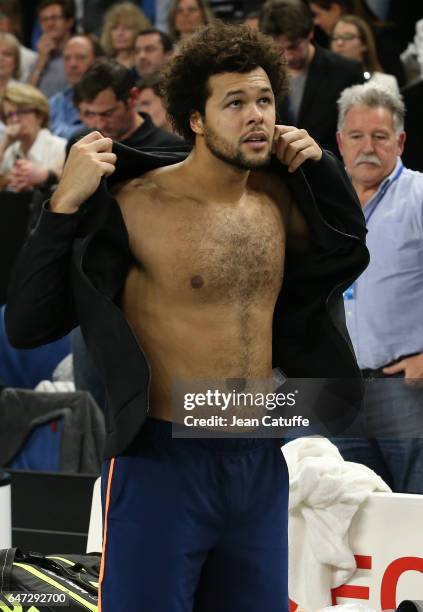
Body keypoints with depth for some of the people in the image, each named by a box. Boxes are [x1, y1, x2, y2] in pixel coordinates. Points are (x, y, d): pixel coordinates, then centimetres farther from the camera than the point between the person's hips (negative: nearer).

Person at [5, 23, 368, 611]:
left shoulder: (275, 196, 5)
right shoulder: (137, 205, -14)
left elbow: (347, 246, 26)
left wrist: (321, 164, 9)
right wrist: (65, 204, -26)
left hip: (260, 467, 6)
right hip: (163, 466, -6)